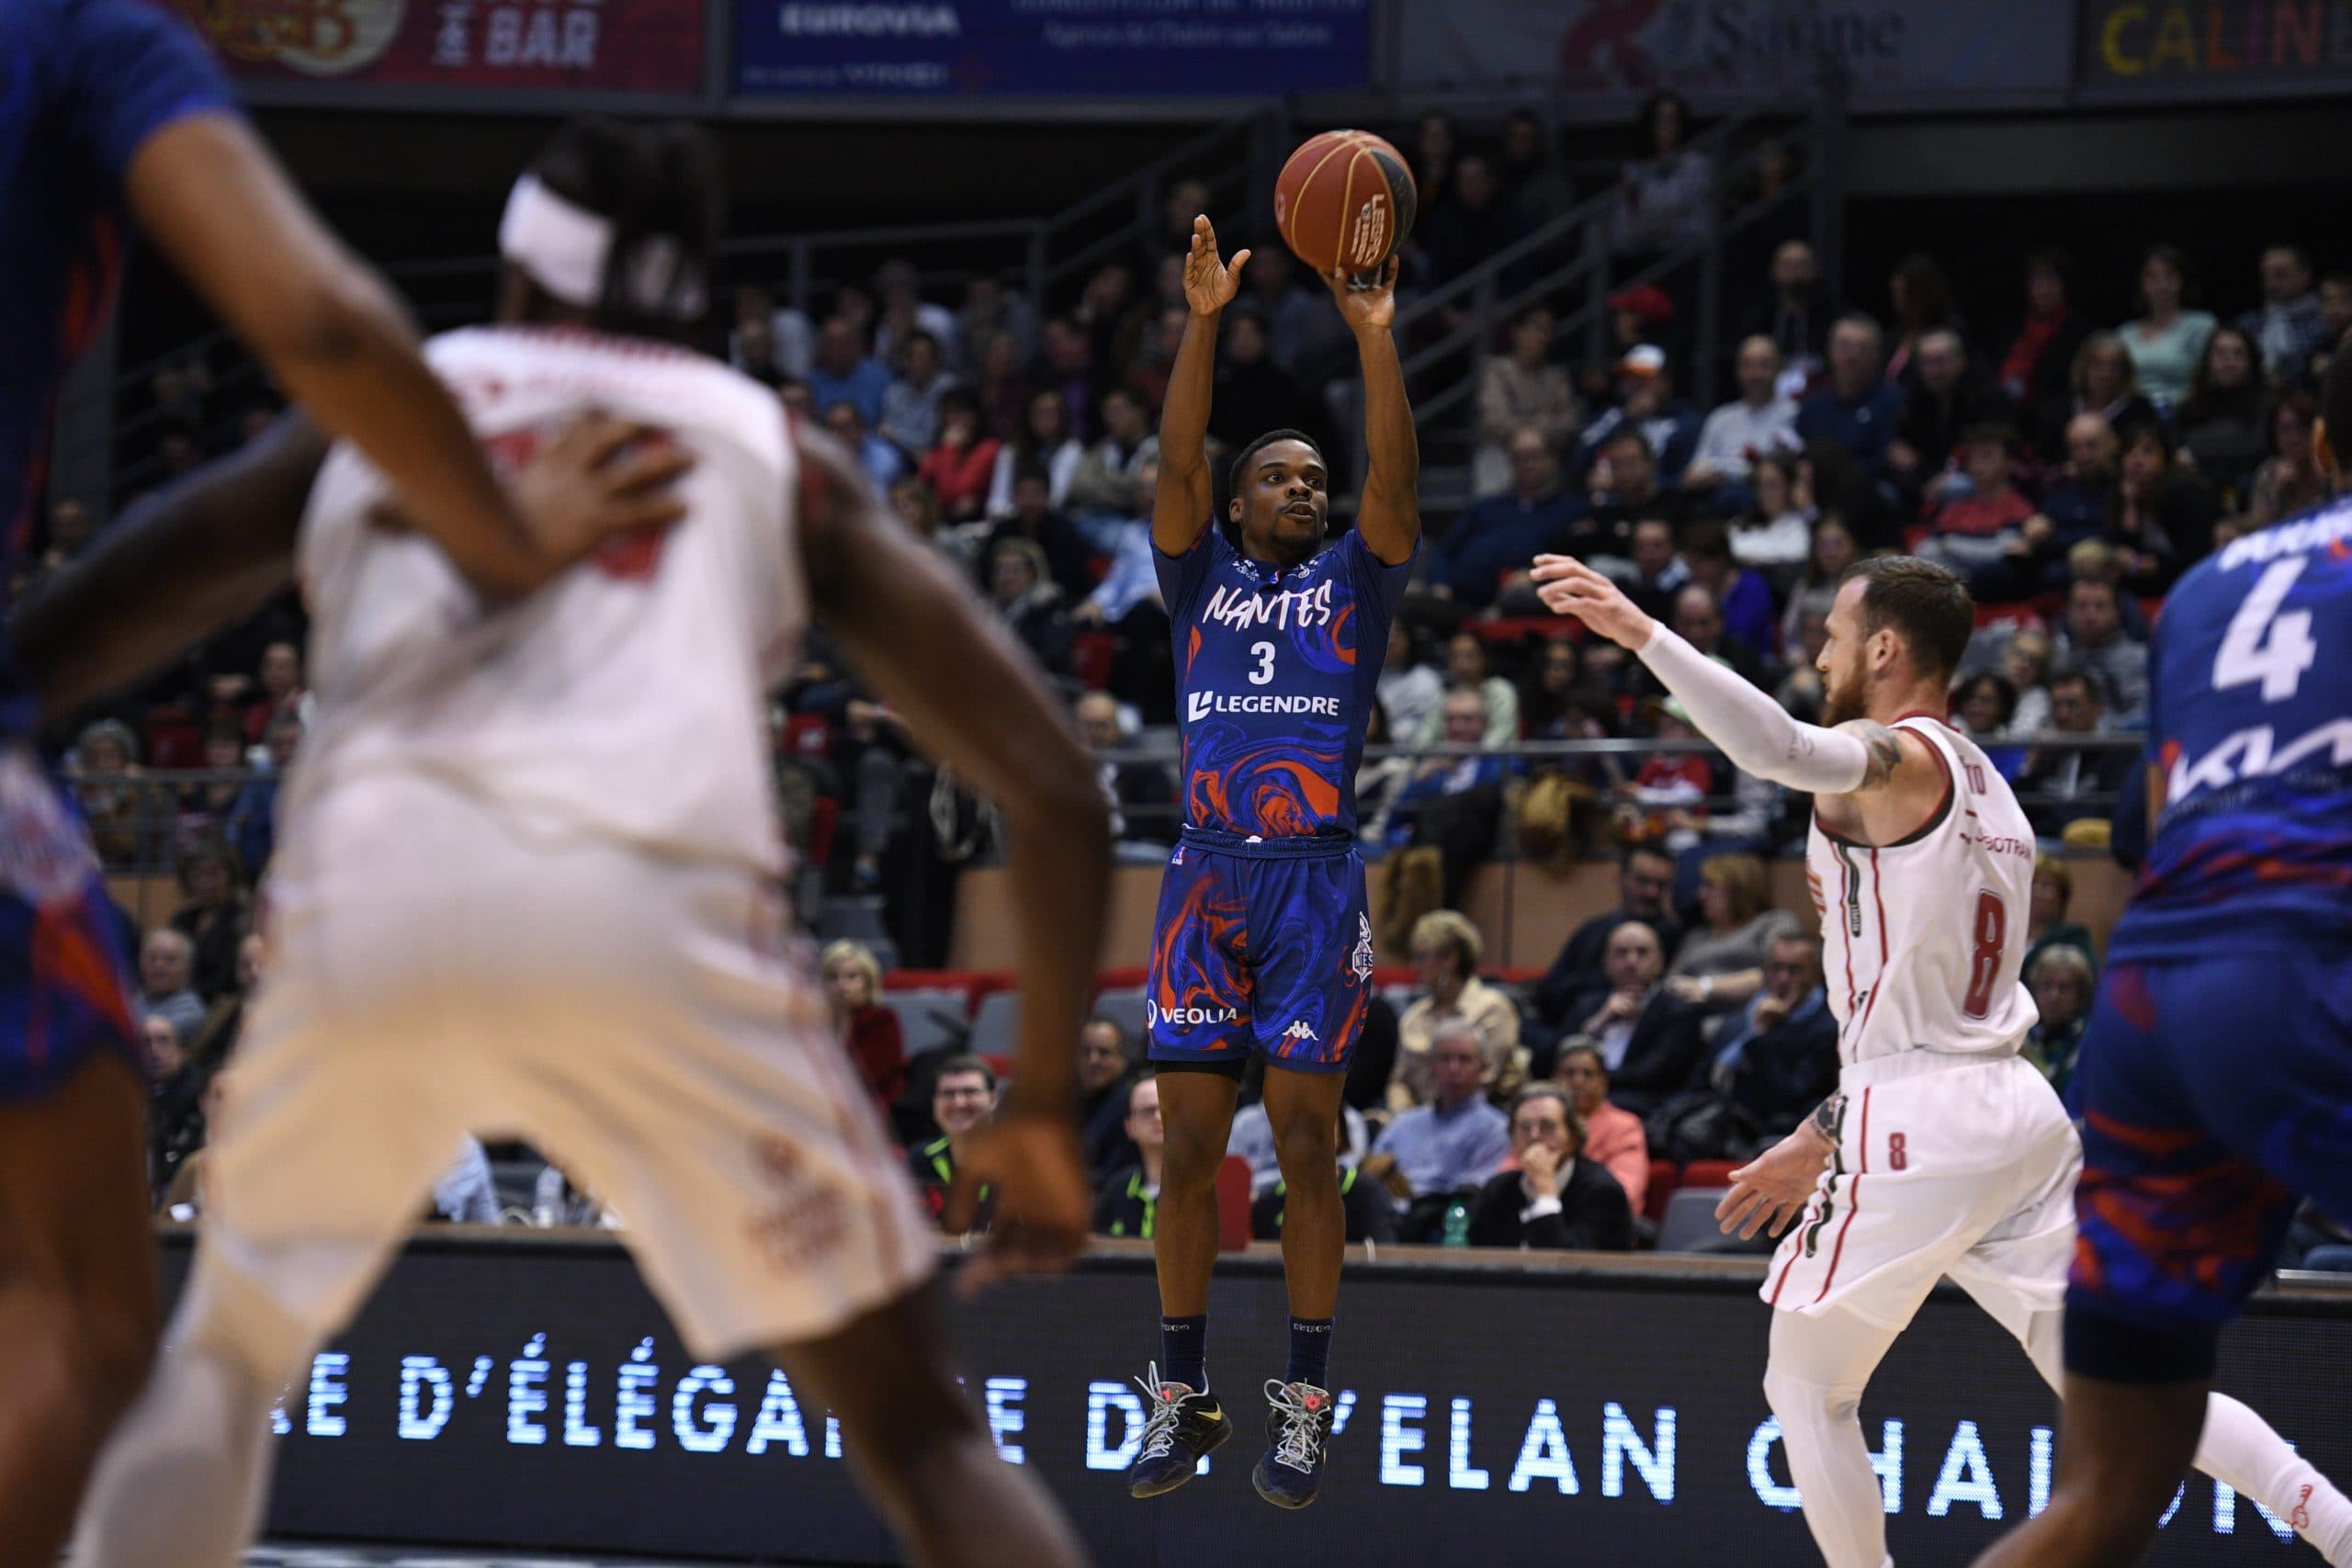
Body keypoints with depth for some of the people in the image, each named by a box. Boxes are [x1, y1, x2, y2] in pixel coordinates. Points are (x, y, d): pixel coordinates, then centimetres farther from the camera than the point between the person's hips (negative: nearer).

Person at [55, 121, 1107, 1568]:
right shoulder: (778, 453, 28)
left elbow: (55, 649, 25)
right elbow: (1056, 790, 22)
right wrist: (1043, 1112, 31)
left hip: (367, 903, 1)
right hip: (650, 905, -1)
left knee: (225, 1368, 27)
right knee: (921, 1434, 11)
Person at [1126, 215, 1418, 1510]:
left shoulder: (1353, 581, 10)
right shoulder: (1203, 580, 12)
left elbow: (1396, 479, -6)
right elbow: (1176, 465, -3)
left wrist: (1375, 335, -17)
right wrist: (1203, 322, -13)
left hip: (1316, 879, -1)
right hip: (1207, 876, 1)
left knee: (1305, 1143, -4)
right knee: (1189, 1145, 1)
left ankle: (1304, 1404, 2)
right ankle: (1181, 1397, 9)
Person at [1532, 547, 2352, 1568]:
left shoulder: (1894, 757, -7)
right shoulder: (1990, 795, 21)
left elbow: (1781, 748, -32)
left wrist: (1642, 634, -39)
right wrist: (1818, 1142, 30)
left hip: (1921, 1136, -8)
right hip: (2021, 1114, 8)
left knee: (1806, 1390, 7)